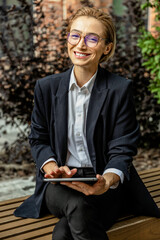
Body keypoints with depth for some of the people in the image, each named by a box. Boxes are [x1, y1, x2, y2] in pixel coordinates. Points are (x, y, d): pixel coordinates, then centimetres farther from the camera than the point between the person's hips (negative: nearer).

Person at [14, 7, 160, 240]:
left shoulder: (120, 89, -3)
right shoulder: (46, 87, 6)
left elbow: (122, 150, -5)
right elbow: (38, 139, 11)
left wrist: (107, 181, -27)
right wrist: (51, 166, -13)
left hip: (104, 185, -2)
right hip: (60, 184, 2)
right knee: (77, 207, -35)